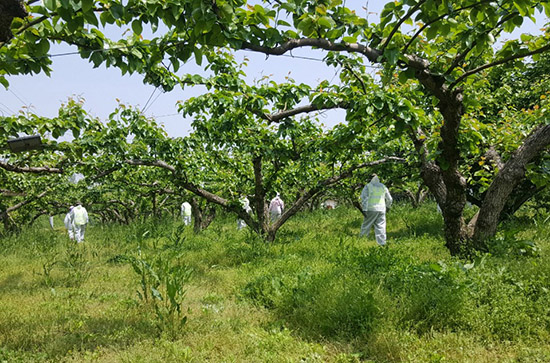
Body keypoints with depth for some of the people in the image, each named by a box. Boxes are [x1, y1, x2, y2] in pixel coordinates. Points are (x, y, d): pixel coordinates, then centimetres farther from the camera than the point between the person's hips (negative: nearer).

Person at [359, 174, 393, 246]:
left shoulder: (368, 186, 2)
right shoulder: (383, 187, 13)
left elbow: (364, 198, -10)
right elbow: (389, 199, 20)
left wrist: (364, 209, -13)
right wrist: (388, 206, 38)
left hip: (371, 209, -3)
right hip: (381, 209, 3)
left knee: (366, 225, 3)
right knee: (380, 226, 3)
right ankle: (382, 243, -1)